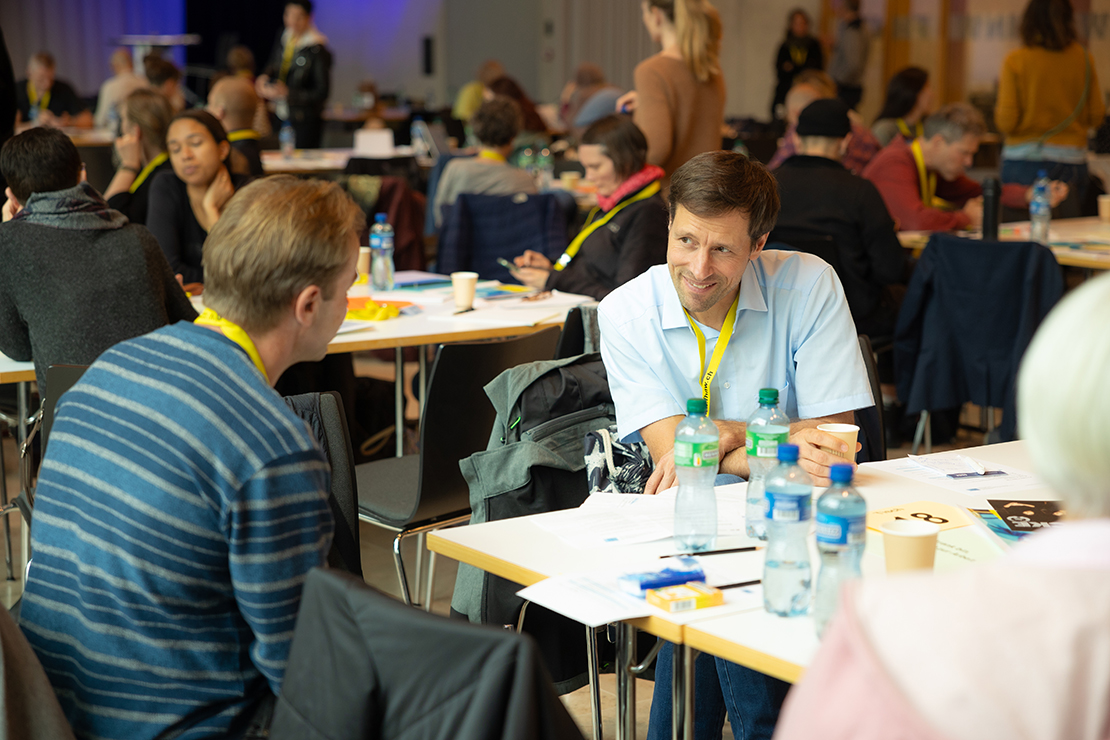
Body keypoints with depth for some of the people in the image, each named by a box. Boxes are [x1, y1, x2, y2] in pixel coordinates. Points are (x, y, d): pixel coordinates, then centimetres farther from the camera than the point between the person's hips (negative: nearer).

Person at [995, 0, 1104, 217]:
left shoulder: (1016, 60, -8)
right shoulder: (1084, 59, 0)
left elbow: (1006, 123, -9)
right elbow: (1096, 116, 5)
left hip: (1024, 161, -3)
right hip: (1072, 161, 3)